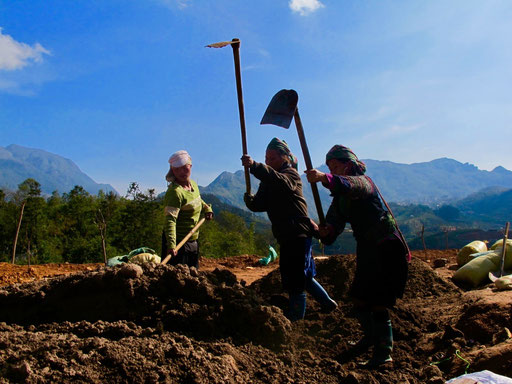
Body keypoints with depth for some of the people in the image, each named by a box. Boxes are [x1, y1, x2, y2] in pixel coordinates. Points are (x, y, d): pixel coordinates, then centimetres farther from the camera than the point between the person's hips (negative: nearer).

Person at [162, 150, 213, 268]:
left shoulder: (193, 184, 6)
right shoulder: (175, 191, -21)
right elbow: (170, 219, -30)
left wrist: (207, 208, 11)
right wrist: (171, 245, -40)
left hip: (193, 241, 9)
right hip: (177, 241, -9)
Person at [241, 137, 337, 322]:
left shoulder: (291, 174, -9)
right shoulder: (267, 182, 15)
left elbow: (280, 180, -35)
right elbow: (260, 204, 3)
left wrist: (254, 166, -47)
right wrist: (250, 200, -19)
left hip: (298, 233, -9)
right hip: (286, 236, 9)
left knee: (295, 279, -8)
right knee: (303, 275, 21)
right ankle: (327, 303, 38)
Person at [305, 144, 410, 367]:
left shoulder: (363, 181, -15)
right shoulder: (340, 196, 10)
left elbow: (350, 185, -42)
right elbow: (334, 221, -3)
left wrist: (323, 178, -59)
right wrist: (324, 231, -26)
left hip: (386, 247, -8)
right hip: (367, 249, 8)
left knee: (377, 301, -8)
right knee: (358, 297, 14)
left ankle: (384, 352, 5)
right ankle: (371, 335, 38)